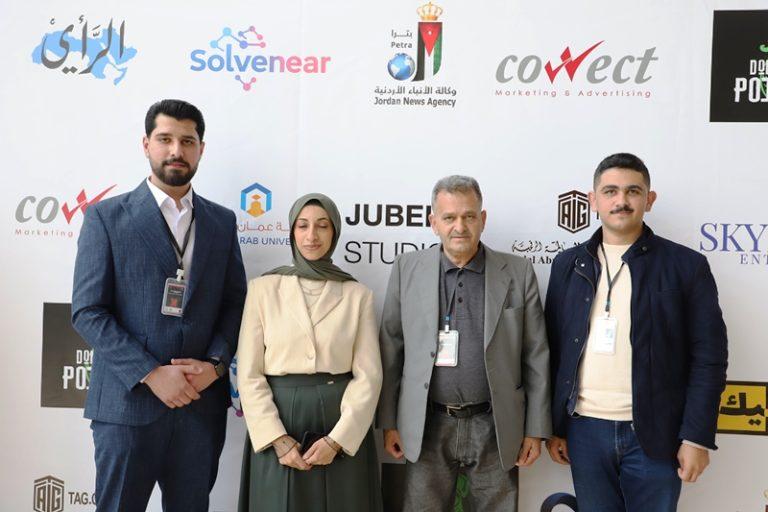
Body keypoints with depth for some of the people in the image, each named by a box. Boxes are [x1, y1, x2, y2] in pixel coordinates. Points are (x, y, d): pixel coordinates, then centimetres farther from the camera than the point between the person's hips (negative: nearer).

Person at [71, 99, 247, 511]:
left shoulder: (222, 221, 9)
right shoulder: (107, 217, -1)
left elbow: (235, 303, 8)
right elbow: (87, 312, -7)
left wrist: (215, 364, -9)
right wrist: (151, 374, -15)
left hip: (202, 401, 3)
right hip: (127, 400, -3)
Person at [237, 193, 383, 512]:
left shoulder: (357, 295, 2)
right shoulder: (264, 288, 0)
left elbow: (368, 375, -2)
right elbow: (249, 373, -2)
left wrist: (337, 439, -12)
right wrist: (278, 439, -11)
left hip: (342, 424, 1)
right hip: (278, 422, 0)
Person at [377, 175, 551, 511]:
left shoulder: (518, 273, 0)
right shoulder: (407, 269, 1)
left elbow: (536, 356, 2)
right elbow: (391, 349, 4)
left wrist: (535, 430, 0)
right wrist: (388, 421, 3)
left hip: (495, 429, 0)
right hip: (427, 428, 1)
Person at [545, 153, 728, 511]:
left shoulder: (686, 265, -2)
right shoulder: (568, 265, 6)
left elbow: (708, 356, -4)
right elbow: (553, 351, 7)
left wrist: (697, 437, -8)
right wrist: (554, 426, 5)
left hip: (654, 435, -2)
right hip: (585, 430, 2)